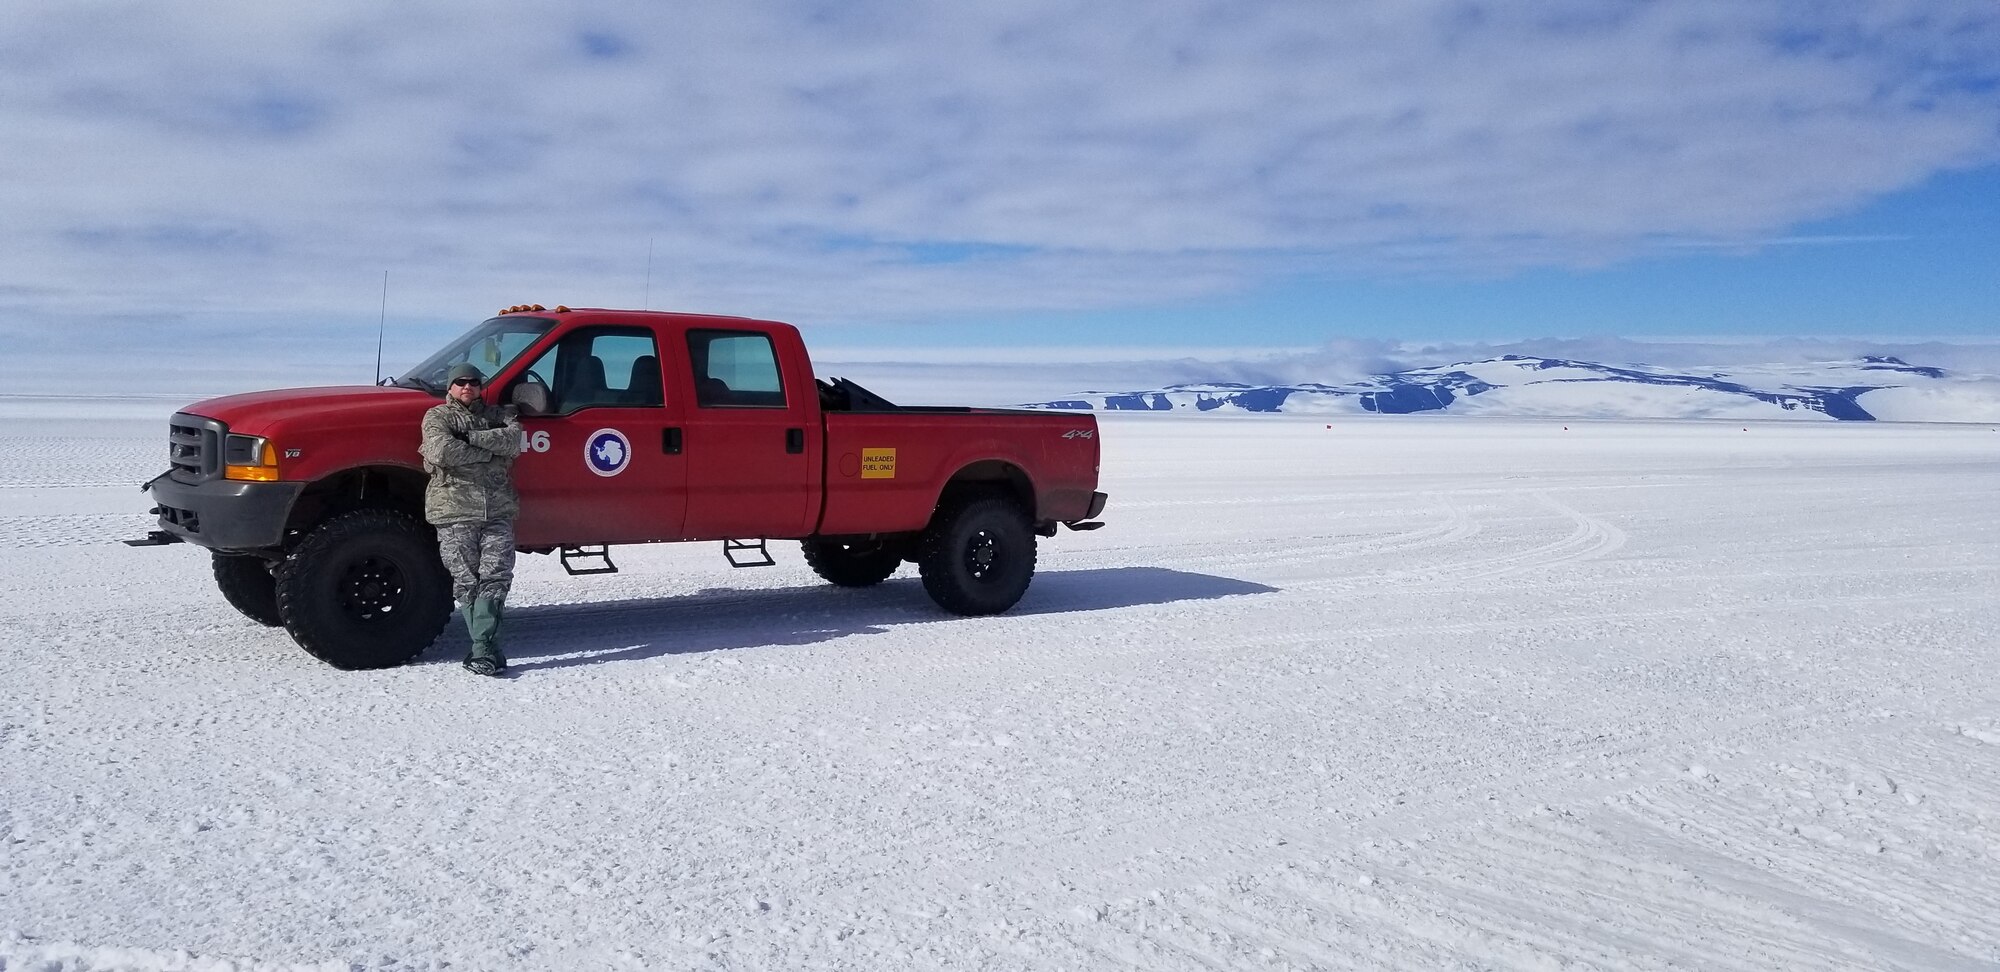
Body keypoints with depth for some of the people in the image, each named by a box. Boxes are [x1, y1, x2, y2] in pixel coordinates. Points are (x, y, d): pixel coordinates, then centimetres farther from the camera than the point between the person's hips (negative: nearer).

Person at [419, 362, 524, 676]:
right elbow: (441, 450, -12)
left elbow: (514, 439, -4)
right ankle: (488, 648, 2)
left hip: (497, 511, 2)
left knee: (496, 577, -9)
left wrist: (470, 437, -11)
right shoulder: (437, 416, 9)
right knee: (467, 583, -3)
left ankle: (482, 649, -8)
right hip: (455, 512, -2)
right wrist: (487, 453, -6)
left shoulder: (497, 415, 19)